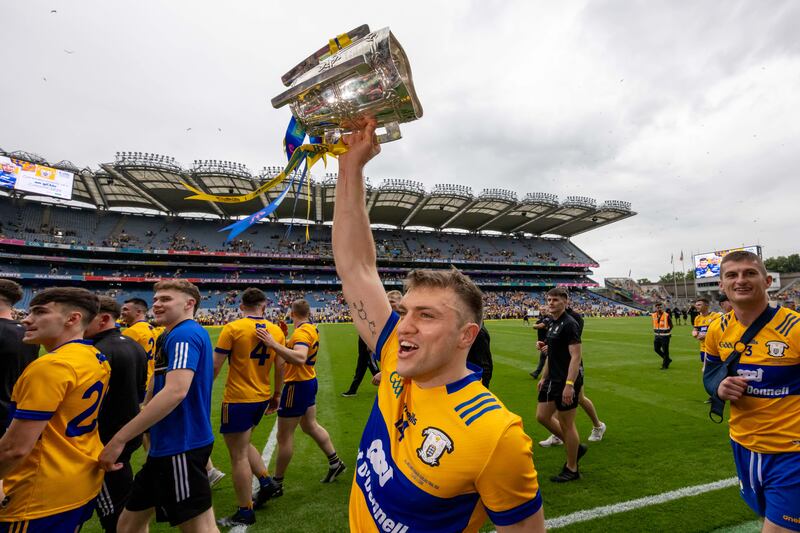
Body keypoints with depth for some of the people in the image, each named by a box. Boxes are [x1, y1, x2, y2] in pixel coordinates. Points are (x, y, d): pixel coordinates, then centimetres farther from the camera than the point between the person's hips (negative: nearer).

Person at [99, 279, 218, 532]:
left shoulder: (184, 335, -18)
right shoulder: (176, 335, 15)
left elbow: (175, 391, -30)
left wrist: (119, 439, -27)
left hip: (180, 446, -10)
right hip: (169, 445, 10)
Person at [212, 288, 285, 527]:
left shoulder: (232, 328, -12)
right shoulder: (276, 330, 0)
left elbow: (215, 366, -11)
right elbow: (280, 367, 5)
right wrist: (276, 395, 17)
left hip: (237, 399, -5)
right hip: (262, 398, 6)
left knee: (238, 455, 7)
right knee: (243, 445, 27)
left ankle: (245, 513, 18)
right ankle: (266, 482, 22)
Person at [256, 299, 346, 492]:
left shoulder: (302, 332, -22)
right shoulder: (312, 328, 7)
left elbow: (300, 358, -41)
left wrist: (274, 344, -46)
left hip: (298, 385, -10)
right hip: (309, 381, 10)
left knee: (284, 436, 4)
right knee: (311, 426, 23)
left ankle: (277, 484, 18)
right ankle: (335, 462, 34)